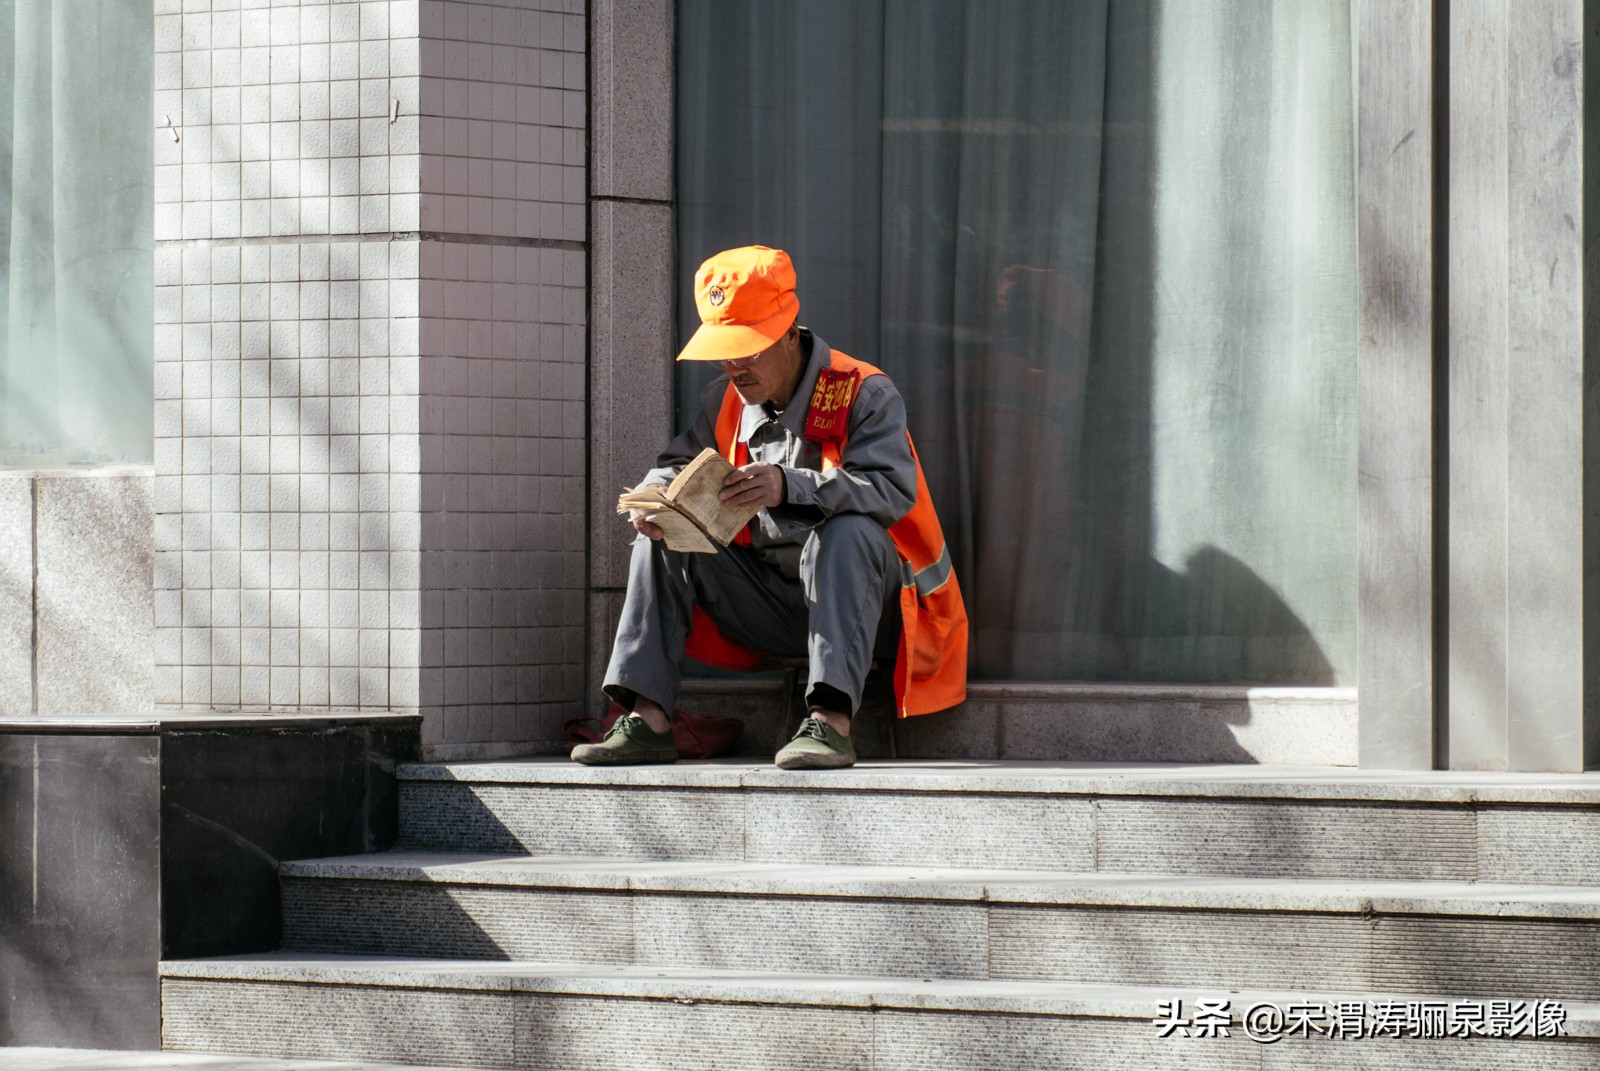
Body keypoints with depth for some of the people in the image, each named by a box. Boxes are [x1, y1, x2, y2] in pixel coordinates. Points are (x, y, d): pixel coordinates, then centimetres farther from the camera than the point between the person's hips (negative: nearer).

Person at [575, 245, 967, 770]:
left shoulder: (864, 392, -12)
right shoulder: (724, 401, 7)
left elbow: (893, 489, -26)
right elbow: (677, 464, 11)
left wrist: (791, 487, -40)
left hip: (863, 599, -6)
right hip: (768, 607, 6)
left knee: (846, 530, -37)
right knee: (661, 538, -6)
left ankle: (830, 720, -46)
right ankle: (646, 720, -19)